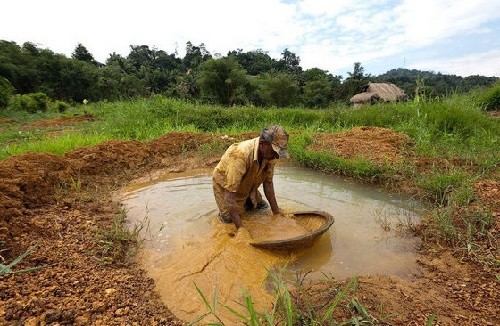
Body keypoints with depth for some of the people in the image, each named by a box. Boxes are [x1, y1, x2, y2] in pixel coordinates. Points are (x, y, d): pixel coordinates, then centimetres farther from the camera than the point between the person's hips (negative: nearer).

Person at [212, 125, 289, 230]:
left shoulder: (269, 154, -22)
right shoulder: (240, 155, -43)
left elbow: (268, 182, -10)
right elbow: (229, 194, -42)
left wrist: (276, 211, -10)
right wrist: (240, 229, -42)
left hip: (247, 185, 6)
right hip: (225, 185, -5)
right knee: (230, 219, -16)